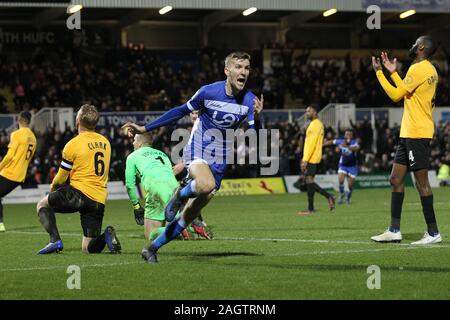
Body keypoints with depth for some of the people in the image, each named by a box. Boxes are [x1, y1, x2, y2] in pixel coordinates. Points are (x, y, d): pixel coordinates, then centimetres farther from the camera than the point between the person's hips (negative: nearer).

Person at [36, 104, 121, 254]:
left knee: (42, 204, 19)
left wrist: (53, 187, 26)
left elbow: (61, 178, 3)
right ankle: (106, 236, -18)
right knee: (88, 248, 12)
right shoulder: (105, 143, 13)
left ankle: (55, 240, -3)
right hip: (100, 201, 5)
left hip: (80, 193, -5)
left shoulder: (73, 144, -5)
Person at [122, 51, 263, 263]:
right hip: (197, 151, -3)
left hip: (219, 161, 4)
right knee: (206, 185, -39)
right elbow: (181, 111, 2)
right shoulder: (208, 92, -12)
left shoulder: (249, 101, -7)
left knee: (190, 214, 5)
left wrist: (256, 117, -35)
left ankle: (152, 248, 20)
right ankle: (180, 195, -6)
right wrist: (145, 129, 4)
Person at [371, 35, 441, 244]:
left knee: (421, 182, -8)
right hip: (409, 133, 10)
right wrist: (393, 72, 27)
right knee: (396, 179, 10)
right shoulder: (430, 70, 17)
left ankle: (433, 233, -6)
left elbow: (396, 95, -12)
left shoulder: (419, 69, -14)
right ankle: (394, 231, 11)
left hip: (417, 134, -10)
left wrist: (379, 73, -3)